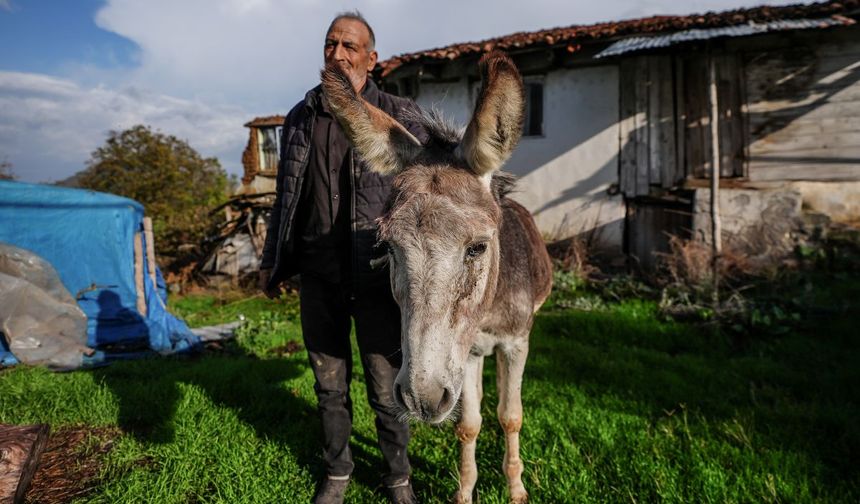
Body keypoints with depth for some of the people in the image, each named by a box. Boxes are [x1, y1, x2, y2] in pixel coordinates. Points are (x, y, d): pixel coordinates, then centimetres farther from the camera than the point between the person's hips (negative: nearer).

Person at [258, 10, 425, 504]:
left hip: (378, 276, -3)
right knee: (330, 385, 16)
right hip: (318, 276, 4)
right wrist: (272, 262, 18)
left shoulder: (400, 115, -1)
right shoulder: (301, 117, 10)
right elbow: (286, 197, 17)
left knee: (387, 388, 7)